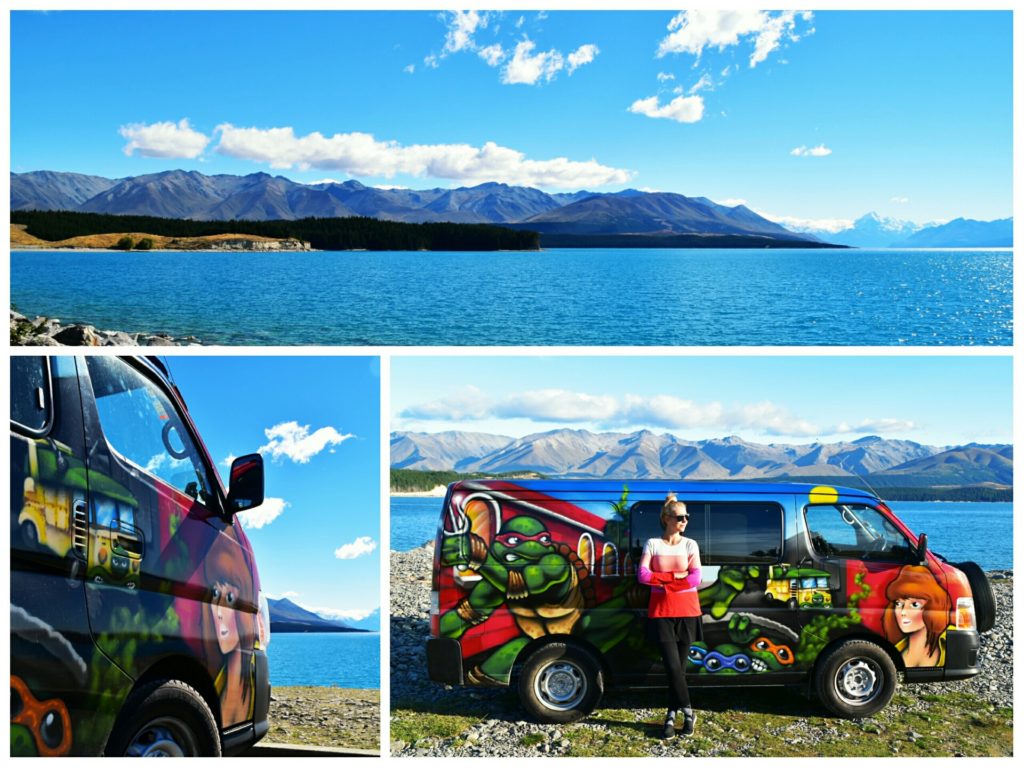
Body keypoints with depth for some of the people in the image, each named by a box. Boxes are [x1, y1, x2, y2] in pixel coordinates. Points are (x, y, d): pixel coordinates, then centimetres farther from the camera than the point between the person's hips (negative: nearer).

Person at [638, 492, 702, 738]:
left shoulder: (690, 545, 4)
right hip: (661, 612, -1)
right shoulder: (652, 544, 2)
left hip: (686, 612, 1)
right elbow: (643, 575, -9)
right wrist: (676, 576, -12)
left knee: (679, 666, 2)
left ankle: (672, 716, 11)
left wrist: (662, 579, -11)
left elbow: (695, 579, -7)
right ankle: (687, 712, 4)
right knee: (673, 665, -9)